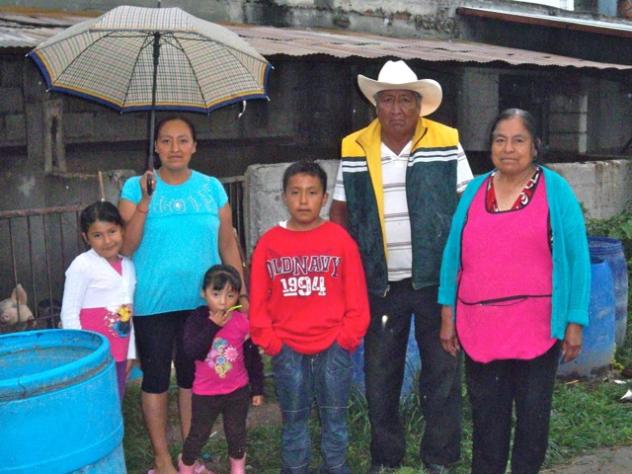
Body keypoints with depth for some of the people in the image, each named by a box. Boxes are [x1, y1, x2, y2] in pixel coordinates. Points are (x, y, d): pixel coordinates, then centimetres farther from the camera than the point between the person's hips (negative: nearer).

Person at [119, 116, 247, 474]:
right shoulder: (136, 187, -2)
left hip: (202, 301, 2)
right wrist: (145, 201, -18)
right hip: (153, 303, -1)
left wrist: (242, 293, 4)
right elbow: (126, 248, -9)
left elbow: (228, 245, 6)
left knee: (194, 376, 12)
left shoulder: (212, 187, 3)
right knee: (156, 377, 7)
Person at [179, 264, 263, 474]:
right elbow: (192, 351, -27)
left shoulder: (242, 322, -12)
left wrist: (257, 388, 3)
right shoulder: (197, 319, -14)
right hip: (205, 393, -1)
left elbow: (253, 358, -2)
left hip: (238, 391, 1)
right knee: (198, 435, 13)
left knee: (236, 434, 19)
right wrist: (213, 326, -31)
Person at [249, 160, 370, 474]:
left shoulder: (340, 239, -3)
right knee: (294, 422, 12)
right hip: (287, 351, 1)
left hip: (333, 348, -1)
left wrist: (346, 339, -5)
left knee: (334, 419, 11)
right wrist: (270, 342, -3)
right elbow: (258, 300, 2)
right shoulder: (269, 242, 0)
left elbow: (356, 298, -2)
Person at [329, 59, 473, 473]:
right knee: (380, 375, 11)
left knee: (442, 370, 7)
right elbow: (340, 211, 9)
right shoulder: (355, 149, 3)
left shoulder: (446, 143, -2)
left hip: (436, 280, -1)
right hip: (380, 284, 2)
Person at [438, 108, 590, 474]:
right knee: (486, 416, 14)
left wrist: (575, 321, -7)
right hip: (480, 328, 2)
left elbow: (577, 259, -3)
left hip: (538, 328, -2)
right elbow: (453, 255, 7)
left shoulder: (556, 190, -3)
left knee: (533, 414, 13)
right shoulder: (474, 191, 5)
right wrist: (447, 315, 5)